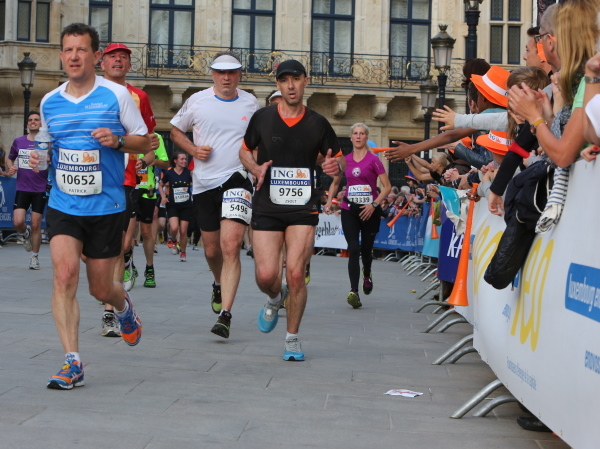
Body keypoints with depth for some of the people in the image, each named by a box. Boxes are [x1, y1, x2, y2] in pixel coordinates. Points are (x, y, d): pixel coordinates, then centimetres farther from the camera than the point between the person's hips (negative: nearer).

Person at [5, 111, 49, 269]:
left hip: (40, 190, -1)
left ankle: (35, 257, 17)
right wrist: (11, 167, -2)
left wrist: (44, 166, -18)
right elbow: (10, 159, 20)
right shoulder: (18, 141, 6)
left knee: (36, 225, 1)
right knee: (18, 222, -12)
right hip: (22, 189, 2)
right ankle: (26, 233, 24)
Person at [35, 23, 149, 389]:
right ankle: (73, 363, -12)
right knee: (65, 273, -18)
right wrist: (40, 159, -1)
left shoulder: (117, 95, -3)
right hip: (63, 205, 2)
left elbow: (144, 141, 3)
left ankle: (123, 304, 46)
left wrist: (118, 140, -16)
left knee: (101, 289, 7)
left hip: (106, 206, -2)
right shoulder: (49, 102, 7)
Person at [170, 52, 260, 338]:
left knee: (231, 247, -17)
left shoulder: (251, 103, 6)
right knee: (212, 250, 11)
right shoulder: (197, 101, 3)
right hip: (204, 182, 2)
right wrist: (193, 149, -3)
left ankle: (225, 314, -18)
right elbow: (175, 130, 15)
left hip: (237, 178, -1)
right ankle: (219, 285, 45)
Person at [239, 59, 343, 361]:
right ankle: (275, 298, 33)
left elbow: (338, 160, 13)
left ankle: (292, 338, 9)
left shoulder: (318, 123, 3)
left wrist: (335, 166, -11)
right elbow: (245, 151, 17)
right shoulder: (262, 118, 3)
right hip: (267, 207, 1)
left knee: (296, 274, -10)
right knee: (266, 276, -7)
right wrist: (256, 169, -5)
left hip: (303, 208, 0)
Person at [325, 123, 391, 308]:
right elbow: (335, 183, 20)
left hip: (369, 211, -2)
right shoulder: (345, 160, 6)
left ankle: (367, 274, 45)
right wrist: (329, 201, 6)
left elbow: (387, 186, -7)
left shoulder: (373, 160, -5)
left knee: (366, 248, 12)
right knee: (353, 249, -11)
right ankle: (354, 291, -17)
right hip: (349, 210, 2)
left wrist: (374, 204, -18)